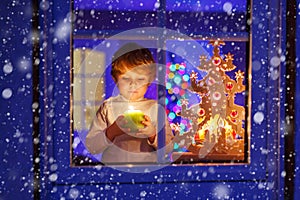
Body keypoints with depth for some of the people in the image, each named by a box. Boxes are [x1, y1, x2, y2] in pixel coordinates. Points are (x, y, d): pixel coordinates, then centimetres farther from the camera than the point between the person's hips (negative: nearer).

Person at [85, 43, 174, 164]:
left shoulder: (155, 107, 5)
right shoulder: (108, 107, 3)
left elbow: (169, 148, 3)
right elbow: (91, 148, -1)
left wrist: (153, 134, -14)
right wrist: (111, 132, -15)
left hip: (148, 166, 0)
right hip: (112, 162, 0)